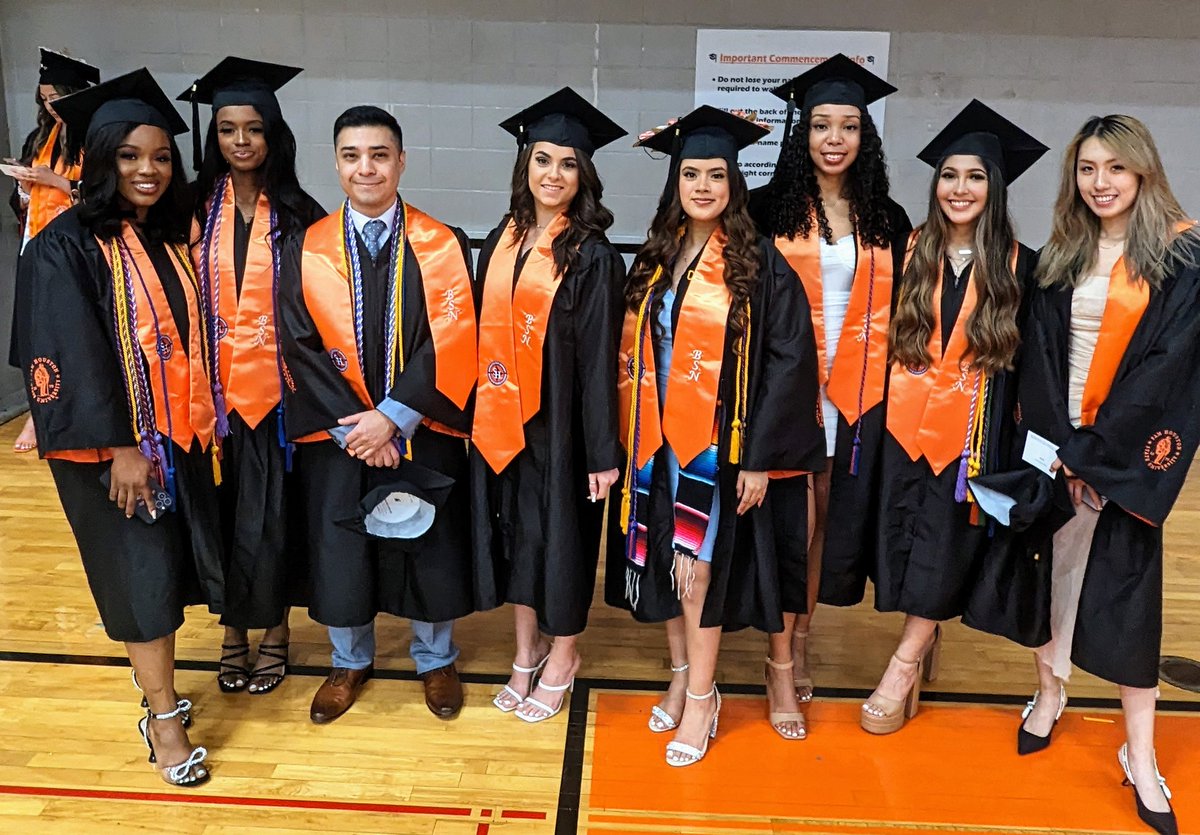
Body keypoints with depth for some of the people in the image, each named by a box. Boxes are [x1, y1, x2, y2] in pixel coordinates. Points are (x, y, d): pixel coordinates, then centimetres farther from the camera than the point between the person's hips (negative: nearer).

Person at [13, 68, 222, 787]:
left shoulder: (173, 238, 7)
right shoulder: (66, 247, -12)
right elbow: (71, 358, -16)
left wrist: (203, 424, 10)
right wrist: (117, 448, -19)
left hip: (181, 439, 6)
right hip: (116, 446, -5)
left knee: (173, 565, 13)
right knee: (142, 573, 3)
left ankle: (157, 676, 32)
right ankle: (163, 717, 18)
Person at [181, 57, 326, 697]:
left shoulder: (299, 215, -1)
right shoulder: (197, 209, 3)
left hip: (278, 389, -1)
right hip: (215, 390, 2)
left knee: (272, 515, 4)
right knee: (224, 511, 9)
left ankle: (275, 629, 23)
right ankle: (233, 628, 27)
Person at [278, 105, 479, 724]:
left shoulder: (441, 246, -5)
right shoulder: (306, 251, 0)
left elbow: (451, 344, -11)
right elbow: (300, 348, -4)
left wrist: (391, 416, -18)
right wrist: (355, 426, -14)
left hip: (422, 431, -1)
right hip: (335, 434, 1)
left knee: (430, 550, 10)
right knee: (339, 551, 12)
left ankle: (435, 660, 35)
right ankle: (349, 662, 36)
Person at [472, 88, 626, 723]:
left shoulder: (592, 256, -10)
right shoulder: (502, 241, 7)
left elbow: (600, 356, -12)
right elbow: (485, 332, 11)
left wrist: (602, 452, -13)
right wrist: (475, 412, 9)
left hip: (560, 419, -5)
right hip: (501, 419, 5)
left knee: (561, 529, 8)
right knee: (513, 529, 14)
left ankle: (562, 656, 28)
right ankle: (526, 650, 33)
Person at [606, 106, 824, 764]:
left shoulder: (760, 265, -7)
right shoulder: (654, 261, 8)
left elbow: (787, 361, -10)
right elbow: (632, 354, 12)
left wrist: (760, 457, -14)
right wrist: (632, 442, 2)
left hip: (723, 447, -4)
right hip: (660, 444, 5)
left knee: (700, 567, -2)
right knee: (666, 564, 11)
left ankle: (700, 700, 15)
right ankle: (683, 680, 29)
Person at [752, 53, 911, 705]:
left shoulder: (887, 220, 7)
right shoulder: (770, 208, 0)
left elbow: (901, 309, 12)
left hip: (858, 391, 3)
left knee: (837, 515, 9)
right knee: (786, 513, 1)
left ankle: (798, 633, 27)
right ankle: (784, 647, 15)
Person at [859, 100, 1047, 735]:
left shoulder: (1016, 265, -1)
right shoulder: (911, 253, 3)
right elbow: (885, 340, 5)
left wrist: (1022, 440, -5)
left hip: (973, 430, -1)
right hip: (905, 423, 2)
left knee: (943, 547, 3)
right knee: (904, 539, 7)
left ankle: (902, 669, 15)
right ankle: (923, 652, 26)